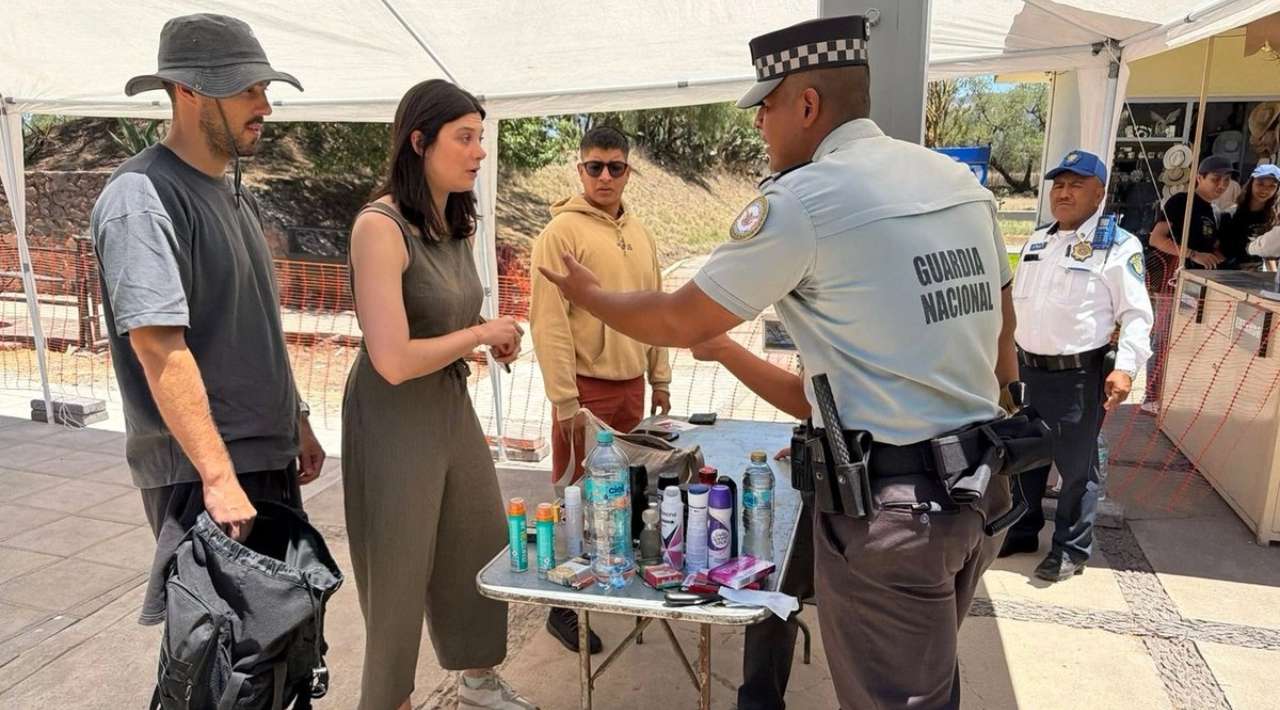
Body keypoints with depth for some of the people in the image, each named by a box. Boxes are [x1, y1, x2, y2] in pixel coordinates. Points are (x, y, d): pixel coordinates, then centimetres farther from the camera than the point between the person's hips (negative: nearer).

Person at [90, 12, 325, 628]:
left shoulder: (233, 195, 14)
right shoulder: (142, 196, -14)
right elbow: (159, 347, -22)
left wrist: (297, 423, 19)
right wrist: (217, 475, -25)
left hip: (267, 458, 8)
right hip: (200, 470, -8)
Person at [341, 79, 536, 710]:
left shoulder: (455, 225, 4)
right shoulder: (380, 225, -21)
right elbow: (393, 360, -27)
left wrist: (492, 340, 0)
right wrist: (481, 333, -15)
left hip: (453, 408, 8)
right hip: (395, 420, -8)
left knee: (482, 548, 19)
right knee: (400, 573, 10)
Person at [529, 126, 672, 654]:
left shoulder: (638, 234, 11)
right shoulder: (562, 231, -10)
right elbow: (549, 322, -15)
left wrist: (660, 379, 15)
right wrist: (565, 401, -18)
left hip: (631, 385, 6)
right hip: (587, 388, -6)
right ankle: (563, 607, 16)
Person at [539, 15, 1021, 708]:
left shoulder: (803, 200, -15)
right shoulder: (960, 179, 8)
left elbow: (681, 321, -7)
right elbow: (1001, 333, 14)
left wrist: (587, 293, 11)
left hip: (891, 502, -8)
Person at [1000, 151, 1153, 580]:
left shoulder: (1117, 246, -8)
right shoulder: (1036, 243, 12)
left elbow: (1136, 314, -11)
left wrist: (1126, 368, -22)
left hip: (1079, 374, -6)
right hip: (1027, 369, 6)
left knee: (1076, 466, 5)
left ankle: (1071, 550, 20)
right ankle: (1022, 531, 34)